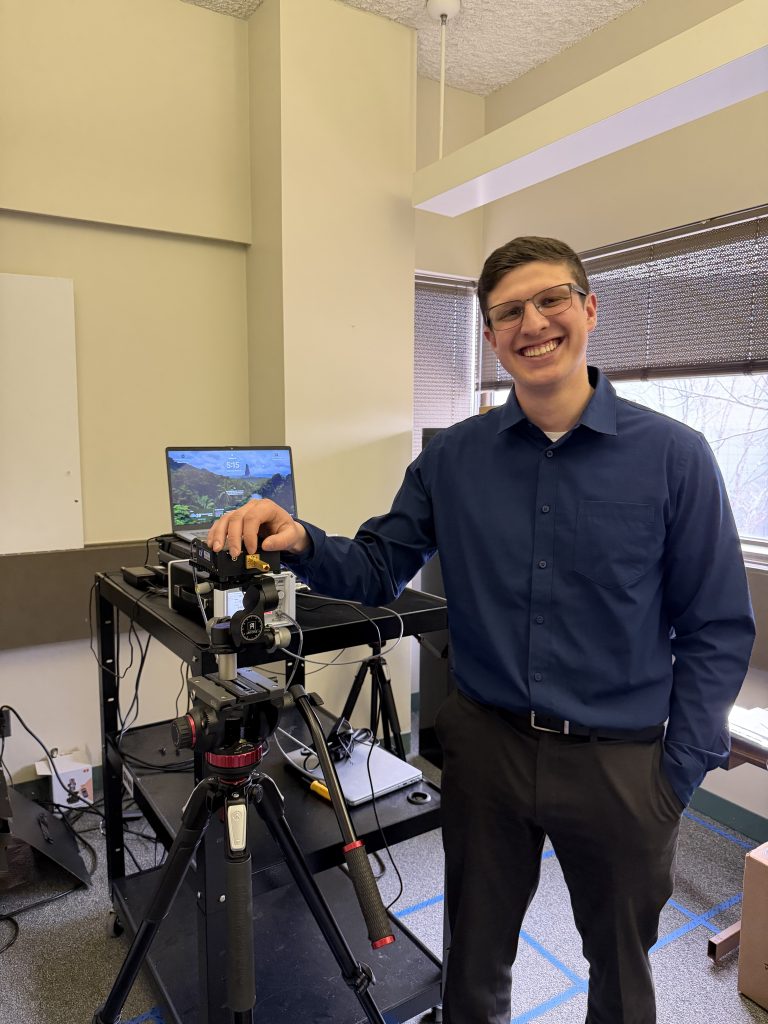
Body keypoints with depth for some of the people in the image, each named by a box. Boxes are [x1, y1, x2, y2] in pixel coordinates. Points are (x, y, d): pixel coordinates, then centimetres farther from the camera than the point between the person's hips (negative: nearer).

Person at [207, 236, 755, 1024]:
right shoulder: (453, 458, -3)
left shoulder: (673, 456, -9)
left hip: (618, 761, -1)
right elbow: (376, 571, -1)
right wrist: (300, 544, -21)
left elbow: (716, 629, -5)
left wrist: (677, 775, -7)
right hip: (485, 745, 2)